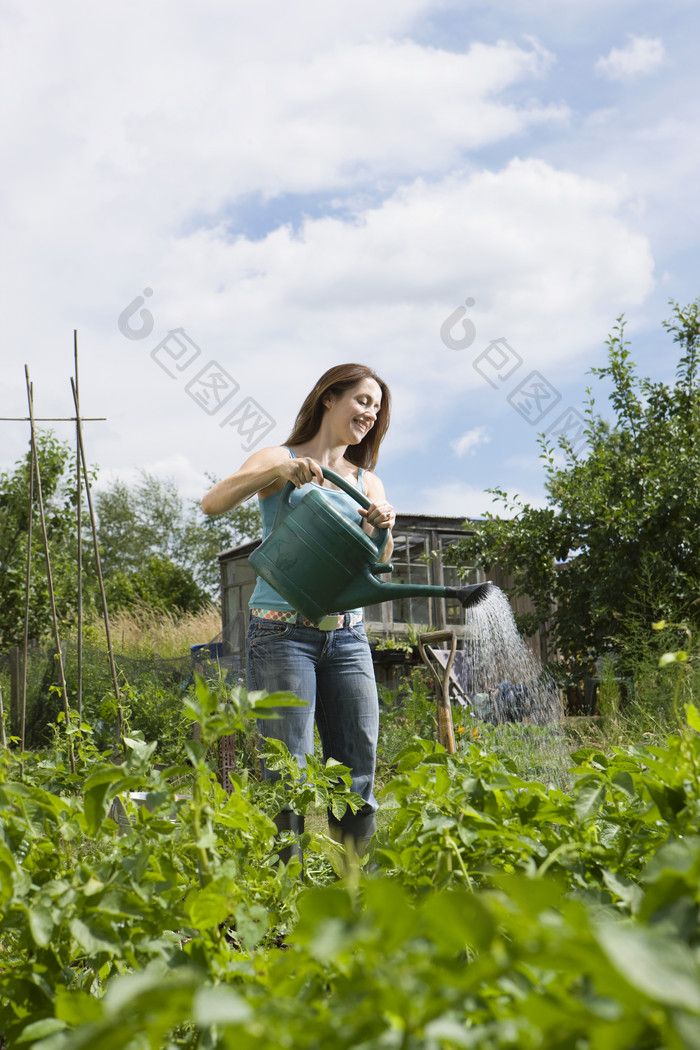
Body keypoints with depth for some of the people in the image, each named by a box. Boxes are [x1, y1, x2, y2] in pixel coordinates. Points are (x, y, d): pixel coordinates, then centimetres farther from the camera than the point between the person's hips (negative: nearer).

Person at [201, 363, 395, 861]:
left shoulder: (367, 482, 17)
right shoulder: (281, 460, 4)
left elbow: (377, 559, 3)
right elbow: (213, 503, -12)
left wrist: (383, 528, -19)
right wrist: (277, 472, -24)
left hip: (347, 636, 5)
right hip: (282, 631, -5)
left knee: (359, 776, 2)